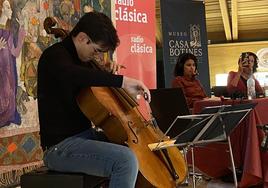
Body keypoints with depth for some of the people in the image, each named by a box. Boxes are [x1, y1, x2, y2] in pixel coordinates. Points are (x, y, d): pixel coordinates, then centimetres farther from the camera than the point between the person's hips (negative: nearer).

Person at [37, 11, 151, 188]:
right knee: (126, 159, -29)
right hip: (60, 146, -10)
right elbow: (72, 75, -39)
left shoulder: (83, 59, 12)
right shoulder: (54, 56, -14)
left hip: (85, 135, 10)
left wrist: (108, 73, 8)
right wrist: (121, 80, -39)